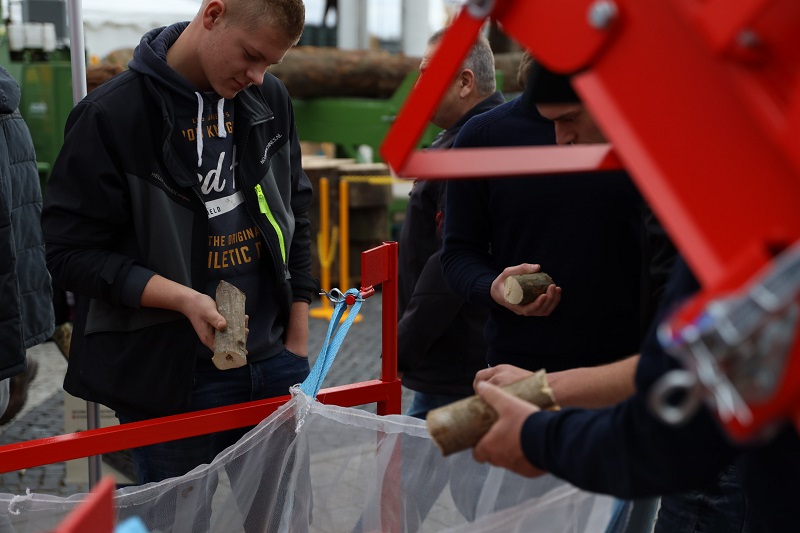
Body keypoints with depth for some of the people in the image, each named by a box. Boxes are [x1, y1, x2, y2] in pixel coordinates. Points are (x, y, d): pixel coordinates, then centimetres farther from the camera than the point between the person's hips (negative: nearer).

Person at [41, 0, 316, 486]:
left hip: (275, 363, 5)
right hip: (169, 382, -4)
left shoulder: (270, 99, 4)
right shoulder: (112, 116, -11)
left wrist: (297, 344, 9)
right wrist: (183, 299, -22)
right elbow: (71, 252, -10)